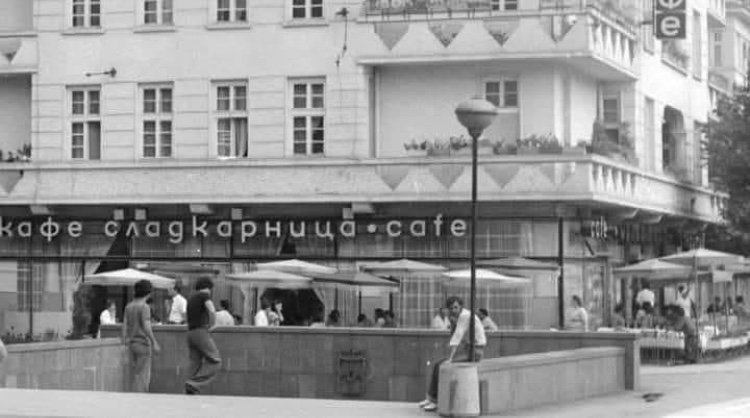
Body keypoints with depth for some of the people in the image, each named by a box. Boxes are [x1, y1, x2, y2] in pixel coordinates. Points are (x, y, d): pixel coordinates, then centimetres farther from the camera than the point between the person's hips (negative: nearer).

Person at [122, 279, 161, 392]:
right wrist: (155, 343, -15)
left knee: (136, 376, 13)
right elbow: (147, 327, -21)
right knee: (142, 376, -4)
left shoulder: (129, 306, 8)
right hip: (143, 344, -7)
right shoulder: (144, 307, -14)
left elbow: (124, 327, 8)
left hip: (132, 344, 7)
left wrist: (125, 343, 12)